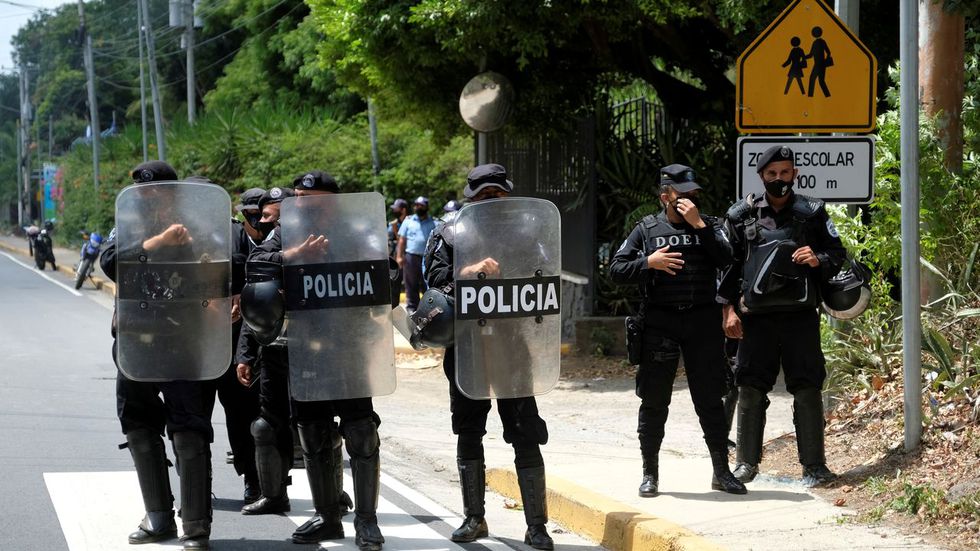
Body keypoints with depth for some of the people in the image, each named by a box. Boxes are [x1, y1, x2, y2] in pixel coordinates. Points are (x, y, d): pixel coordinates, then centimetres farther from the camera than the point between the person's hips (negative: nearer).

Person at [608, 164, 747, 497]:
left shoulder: (710, 226, 8)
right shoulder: (647, 229, 6)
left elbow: (725, 259, -10)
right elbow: (616, 270, 4)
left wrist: (699, 225, -14)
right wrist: (648, 262, -11)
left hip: (703, 322, 0)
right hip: (659, 323, 0)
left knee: (710, 399, 4)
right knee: (654, 402, 4)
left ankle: (721, 471, 12)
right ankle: (650, 474, 14)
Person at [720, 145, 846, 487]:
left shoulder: (812, 213, 7)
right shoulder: (742, 216, 7)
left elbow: (839, 254, 11)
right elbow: (728, 265, 8)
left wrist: (819, 260, -11)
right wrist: (729, 308, 1)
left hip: (800, 316, 0)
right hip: (756, 317, 1)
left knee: (807, 390, -1)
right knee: (750, 390, 3)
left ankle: (814, 465, 4)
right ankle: (746, 462, 13)